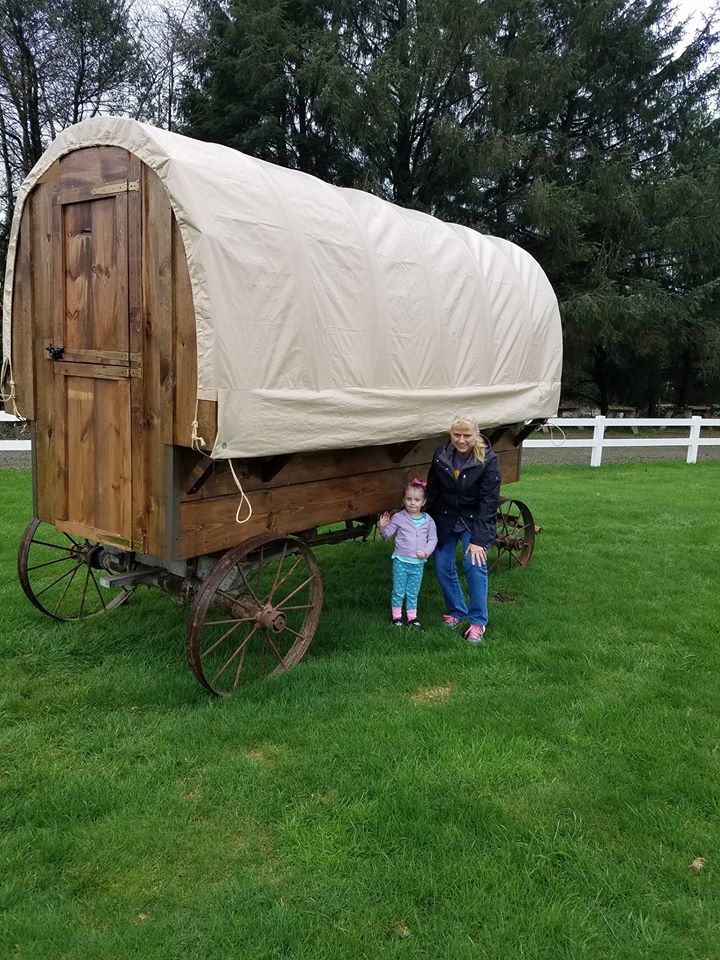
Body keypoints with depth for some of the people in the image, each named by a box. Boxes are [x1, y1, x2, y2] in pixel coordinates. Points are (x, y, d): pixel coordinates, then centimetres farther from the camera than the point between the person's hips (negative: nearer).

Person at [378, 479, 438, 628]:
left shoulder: (428, 520, -1)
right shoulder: (398, 517, -5)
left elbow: (433, 539, 4)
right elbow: (387, 534, 3)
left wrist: (426, 551, -12)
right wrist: (382, 527, -18)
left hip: (418, 563, 2)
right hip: (401, 561, -1)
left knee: (413, 593, 14)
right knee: (398, 591, 6)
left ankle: (412, 616, 26)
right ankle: (396, 615, 20)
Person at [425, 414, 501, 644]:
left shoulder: (488, 461, -18)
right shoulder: (441, 456, -6)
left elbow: (488, 502, -18)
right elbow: (432, 492, 4)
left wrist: (478, 539, -22)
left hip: (473, 521, -4)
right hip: (445, 520, 4)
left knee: (475, 566, -14)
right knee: (443, 567, 2)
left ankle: (478, 621, 2)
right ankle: (456, 611, 24)